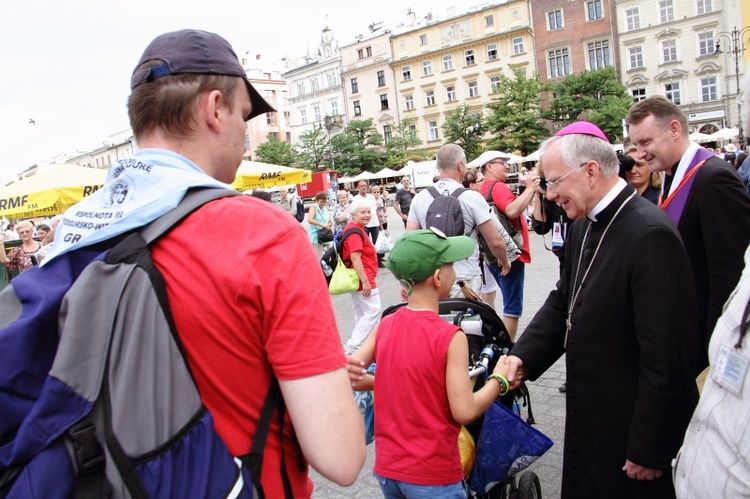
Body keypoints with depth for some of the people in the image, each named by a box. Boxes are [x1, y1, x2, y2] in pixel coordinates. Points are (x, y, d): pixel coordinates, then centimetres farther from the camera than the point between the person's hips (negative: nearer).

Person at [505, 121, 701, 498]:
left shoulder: (650, 234, -25)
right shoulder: (584, 227, 4)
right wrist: (522, 355, -5)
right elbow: (563, 302, 10)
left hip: (629, 425, -8)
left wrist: (648, 451, -17)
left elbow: (668, 356, -24)